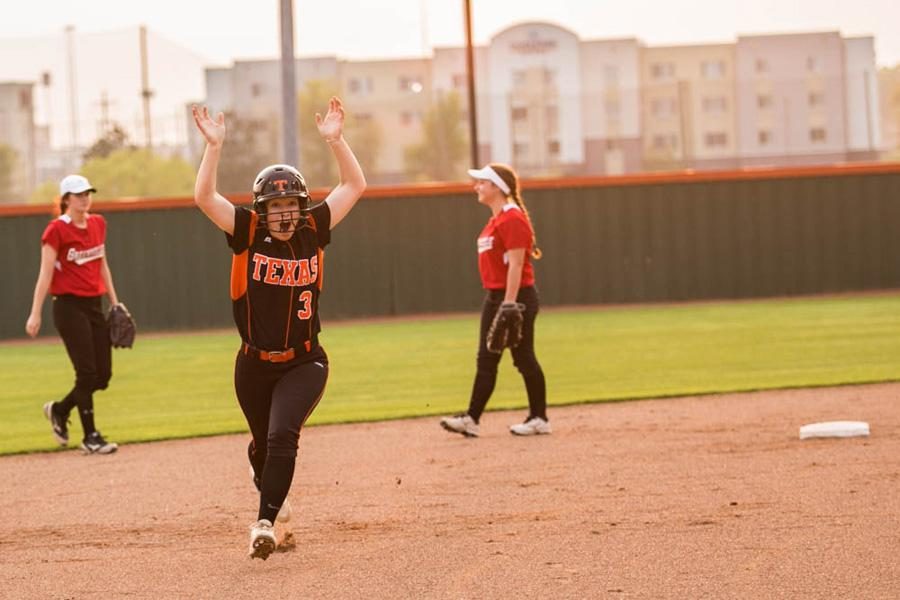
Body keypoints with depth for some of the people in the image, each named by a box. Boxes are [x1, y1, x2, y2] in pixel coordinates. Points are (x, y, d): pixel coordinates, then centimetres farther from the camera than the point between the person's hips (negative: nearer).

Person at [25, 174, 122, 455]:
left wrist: (115, 303, 18)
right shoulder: (57, 230, -10)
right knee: (87, 372, -8)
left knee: (103, 375, 5)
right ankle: (90, 437, 2)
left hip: (95, 305, 7)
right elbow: (46, 274, -12)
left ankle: (59, 410, 28)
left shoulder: (98, 224, 10)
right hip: (69, 306, -7)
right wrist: (35, 314, -16)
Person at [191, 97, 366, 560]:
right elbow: (204, 197, -19)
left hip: (304, 363, -1)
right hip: (254, 364, 1)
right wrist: (214, 146, -28)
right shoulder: (247, 232, -7)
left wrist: (335, 139, -12)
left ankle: (265, 523, -17)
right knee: (263, 443, 18)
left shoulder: (314, 231, -2)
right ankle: (268, 485, 52)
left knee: (282, 435, -21)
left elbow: (355, 186, -1)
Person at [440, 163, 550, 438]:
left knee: (524, 358, -2)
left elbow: (516, 264, -21)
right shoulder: (496, 219, 16)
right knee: (485, 360, 7)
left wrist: (509, 304, -25)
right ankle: (472, 419, 6)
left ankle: (539, 419, 6)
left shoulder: (512, 219, -15)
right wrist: (497, 302, 18)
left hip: (516, 297, -10)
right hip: (494, 296, 10)